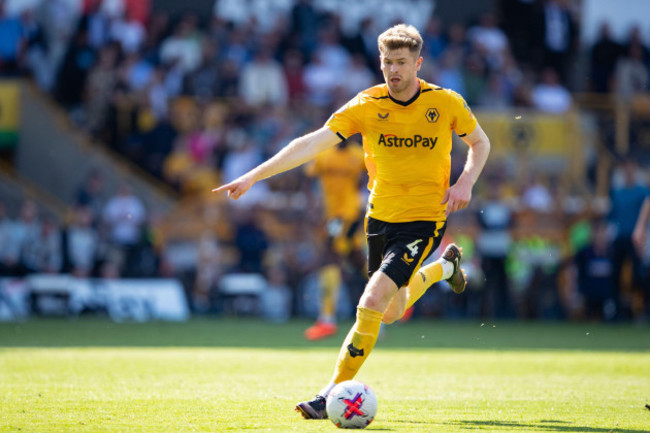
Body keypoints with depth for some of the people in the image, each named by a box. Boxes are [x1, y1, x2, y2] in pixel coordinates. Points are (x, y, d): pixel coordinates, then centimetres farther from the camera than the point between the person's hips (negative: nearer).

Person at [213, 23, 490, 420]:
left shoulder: (447, 104, -9)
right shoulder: (366, 106, -9)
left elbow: (480, 142, 9)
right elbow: (312, 143, -16)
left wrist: (466, 182, -10)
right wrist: (254, 176, -24)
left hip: (424, 220, -4)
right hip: (380, 217, 4)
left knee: (372, 304, -20)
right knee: (391, 313, 21)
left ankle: (333, 395, -8)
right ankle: (444, 267, 52)